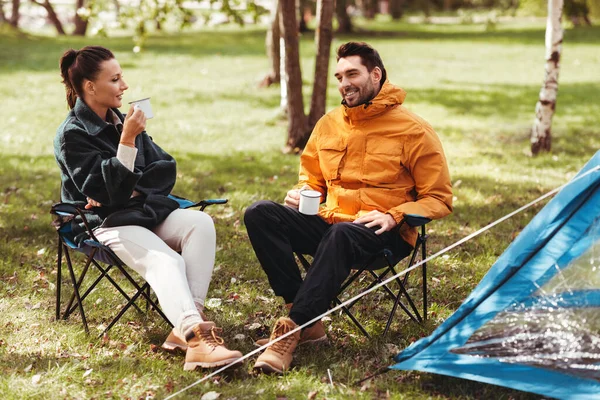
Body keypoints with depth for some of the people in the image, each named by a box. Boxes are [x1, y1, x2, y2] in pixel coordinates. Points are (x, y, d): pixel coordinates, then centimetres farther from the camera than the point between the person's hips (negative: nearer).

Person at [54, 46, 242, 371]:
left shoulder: (122, 121, 13)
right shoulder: (71, 135, -7)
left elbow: (166, 169, 11)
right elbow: (105, 191, -16)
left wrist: (132, 189, -8)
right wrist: (127, 141, -23)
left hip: (146, 211, 6)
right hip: (106, 224, -6)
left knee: (200, 223, -23)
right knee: (165, 261, -33)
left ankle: (186, 326, -36)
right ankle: (198, 339, -56)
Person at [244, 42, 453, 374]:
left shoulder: (413, 130, -4)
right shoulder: (329, 124, 12)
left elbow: (439, 199, -2)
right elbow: (312, 178, 26)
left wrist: (394, 216, -18)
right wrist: (300, 192, 1)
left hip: (380, 232, -6)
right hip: (327, 221, 6)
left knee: (341, 234, -41)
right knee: (259, 214, -18)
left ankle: (291, 330, -36)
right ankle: (309, 321, -27)